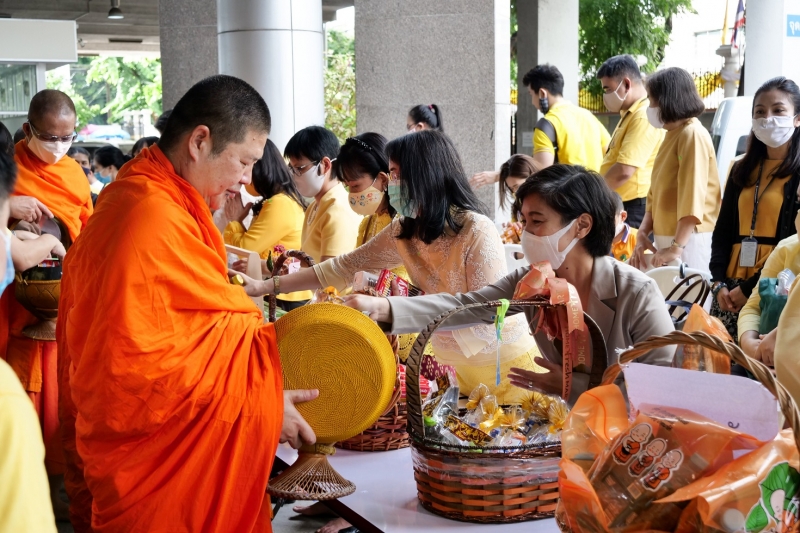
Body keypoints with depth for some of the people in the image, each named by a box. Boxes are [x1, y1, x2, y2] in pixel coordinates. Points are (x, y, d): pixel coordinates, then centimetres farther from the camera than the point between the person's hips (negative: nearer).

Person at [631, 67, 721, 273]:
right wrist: (643, 233, 3)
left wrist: (676, 247, -24)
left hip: (688, 240, -8)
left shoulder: (693, 135, -12)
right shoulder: (672, 134, 15)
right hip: (666, 237, 8)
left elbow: (693, 198, -20)